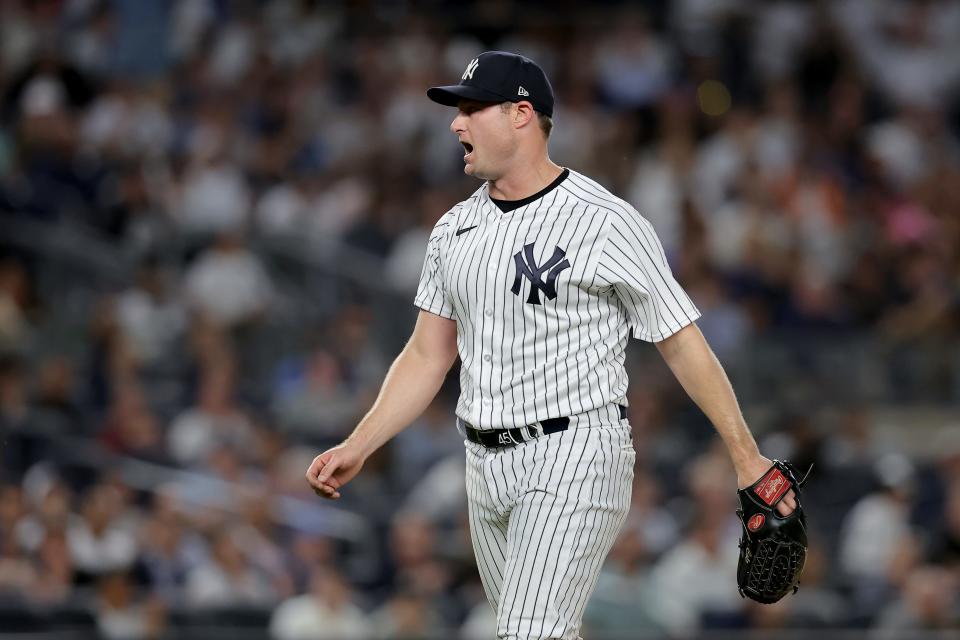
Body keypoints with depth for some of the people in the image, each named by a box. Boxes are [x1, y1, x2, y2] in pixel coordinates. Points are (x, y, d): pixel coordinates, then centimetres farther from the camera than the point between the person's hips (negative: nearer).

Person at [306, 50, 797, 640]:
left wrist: (747, 458, -11)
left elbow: (683, 345, -8)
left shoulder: (607, 222, -9)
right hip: (487, 464, 7)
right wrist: (357, 448, 4)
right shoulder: (455, 229, 11)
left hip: (575, 458, -7)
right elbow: (427, 356, 15)